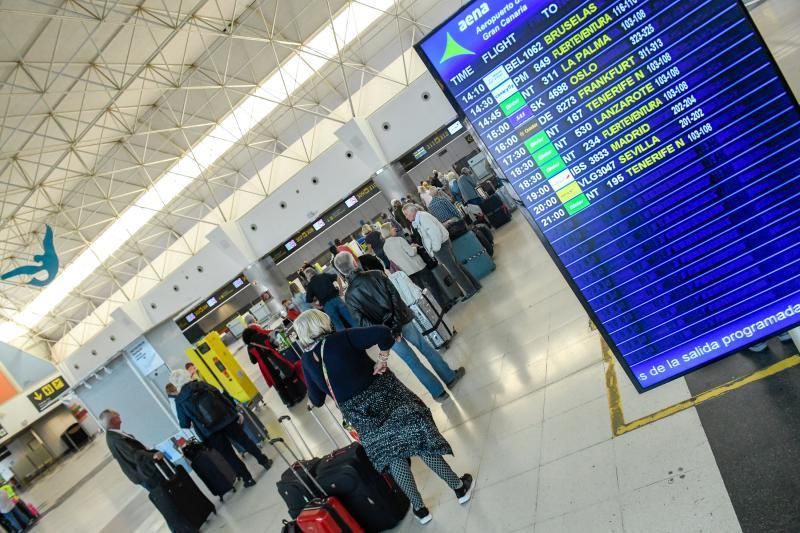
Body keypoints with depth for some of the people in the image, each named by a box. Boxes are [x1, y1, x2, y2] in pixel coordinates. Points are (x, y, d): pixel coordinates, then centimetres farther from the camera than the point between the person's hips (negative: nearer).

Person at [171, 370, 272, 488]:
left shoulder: (179, 400, -3)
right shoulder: (202, 384, 1)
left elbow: (185, 424, 1)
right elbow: (221, 396, 2)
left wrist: (192, 423, 25)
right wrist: (235, 412, 8)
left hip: (210, 432, -2)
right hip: (226, 418, 2)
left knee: (229, 456, 11)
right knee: (244, 440, 19)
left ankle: (248, 479, 18)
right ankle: (265, 461, 30)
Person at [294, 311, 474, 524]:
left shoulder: (307, 360, 1)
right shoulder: (342, 338, -11)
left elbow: (317, 399, 9)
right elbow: (383, 333, -24)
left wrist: (311, 402, 31)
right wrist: (382, 361, -11)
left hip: (358, 412, 3)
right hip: (383, 395, -3)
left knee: (393, 457, 16)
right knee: (420, 439, 9)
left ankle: (419, 508, 27)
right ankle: (459, 487, 22)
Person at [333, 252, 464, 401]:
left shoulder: (349, 296, -6)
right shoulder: (375, 274, -6)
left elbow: (362, 322, -12)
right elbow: (394, 294, -12)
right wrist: (397, 322, -12)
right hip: (402, 320, 0)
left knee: (413, 362, 13)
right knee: (426, 348, 20)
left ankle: (438, 392, 22)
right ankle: (450, 377, 33)